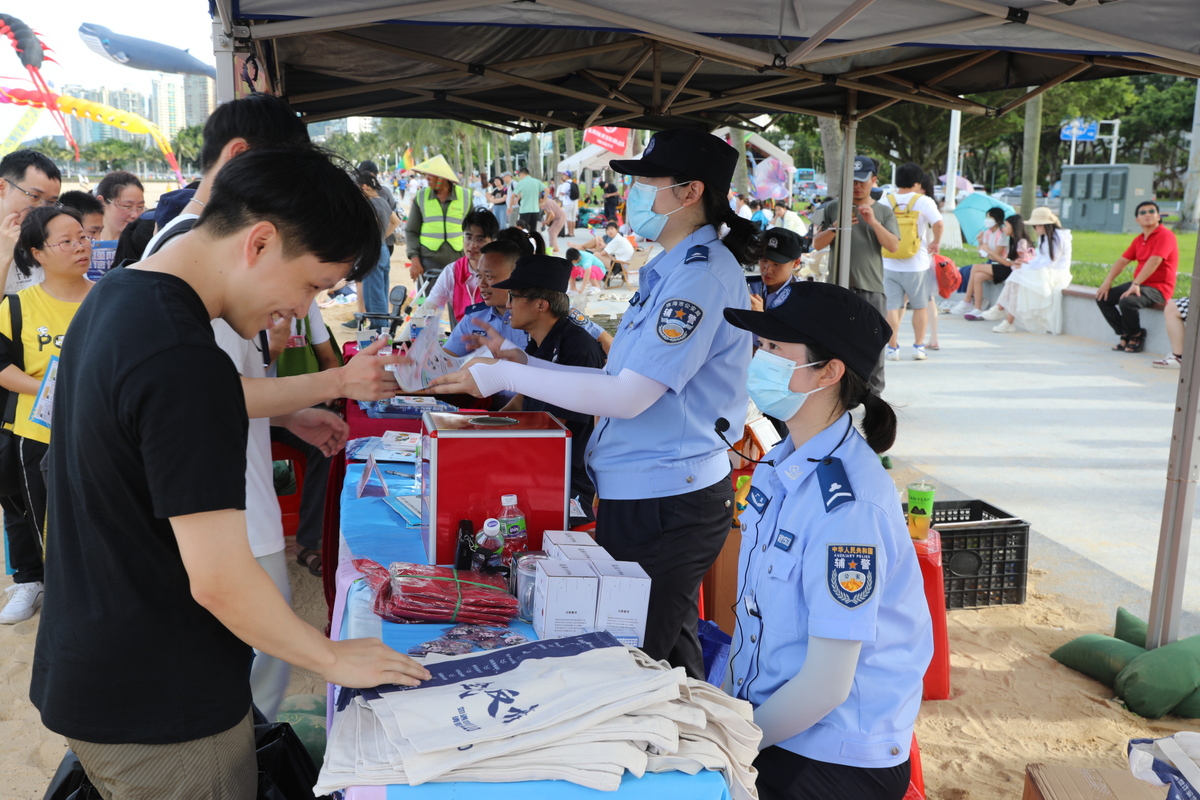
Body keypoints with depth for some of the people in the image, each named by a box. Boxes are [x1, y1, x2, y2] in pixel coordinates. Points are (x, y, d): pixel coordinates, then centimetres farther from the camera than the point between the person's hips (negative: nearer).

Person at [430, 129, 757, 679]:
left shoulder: (703, 273, -18)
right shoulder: (670, 271, 14)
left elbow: (629, 396, -23)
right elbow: (629, 382, 15)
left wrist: (505, 377, -19)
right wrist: (526, 365, 10)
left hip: (666, 503, -10)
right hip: (643, 491, 10)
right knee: (668, 648, 21)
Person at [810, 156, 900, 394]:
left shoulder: (883, 212, 9)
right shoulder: (833, 209, 10)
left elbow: (893, 245, -3)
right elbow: (817, 244, 5)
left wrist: (873, 222, -16)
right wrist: (836, 227, -13)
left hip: (872, 287, 0)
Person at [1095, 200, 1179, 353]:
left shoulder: (1165, 235, -12)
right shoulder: (1138, 239, 15)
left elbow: (1154, 262, -25)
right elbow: (1122, 261, 10)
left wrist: (1135, 284, -33)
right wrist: (1107, 282, -4)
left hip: (1158, 288, -9)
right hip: (1138, 284, 9)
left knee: (1127, 302, -34)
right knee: (1102, 298, -4)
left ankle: (1137, 336, -6)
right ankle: (1125, 335, 1)